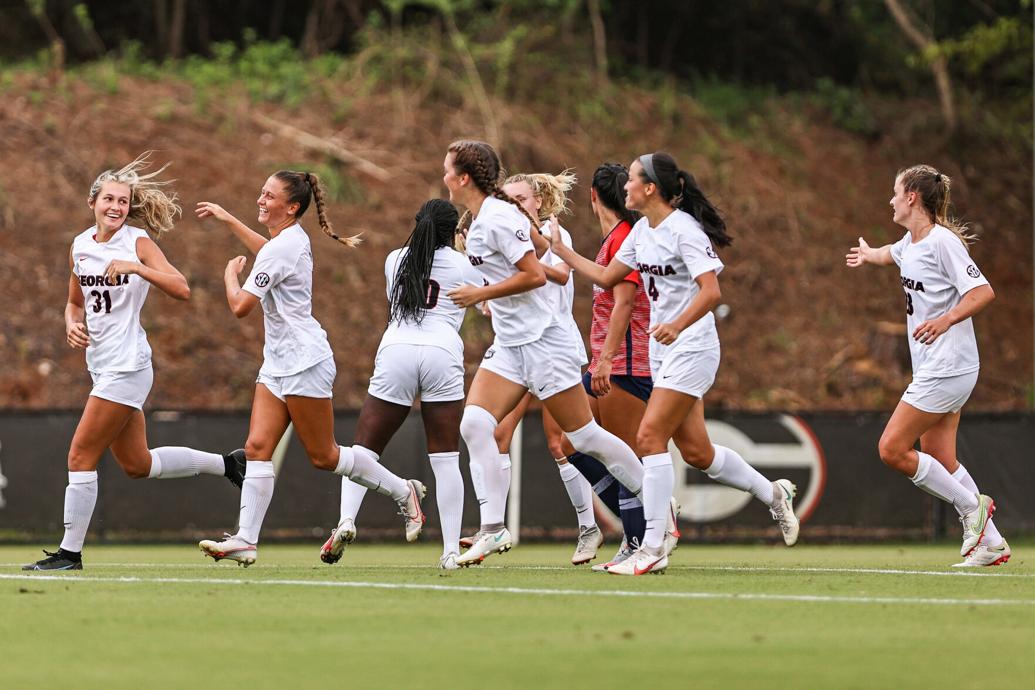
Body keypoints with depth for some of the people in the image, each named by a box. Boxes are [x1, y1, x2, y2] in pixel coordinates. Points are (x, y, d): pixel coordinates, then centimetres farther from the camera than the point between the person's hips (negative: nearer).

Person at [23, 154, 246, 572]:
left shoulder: (137, 242, -9)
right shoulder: (80, 245, 11)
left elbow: (181, 289, -21)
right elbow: (75, 302, 24)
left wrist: (135, 268, -32)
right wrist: (73, 325, 2)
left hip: (126, 365, -8)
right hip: (102, 364, 8)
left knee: (81, 456, -8)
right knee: (138, 465, 15)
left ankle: (69, 553, -1)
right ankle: (226, 463, 31)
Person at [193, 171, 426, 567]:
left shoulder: (282, 249, -20)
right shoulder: (291, 238, 10)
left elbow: (240, 306, -21)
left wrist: (231, 274, -2)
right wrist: (225, 218, 38)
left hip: (304, 363, -10)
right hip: (278, 363, 10)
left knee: (324, 456, 1)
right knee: (257, 447, -3)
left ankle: (404, 492, 18)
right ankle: (245, 541, -10)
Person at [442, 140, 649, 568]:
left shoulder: (498, 218, -17)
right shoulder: (475, 222, 10)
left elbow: (536, 275, -22)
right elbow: (540, 246, 22)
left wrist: (482, 293, -17)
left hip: (542, 341, -9)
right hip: (508, 346, 9)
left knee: (585, 436, -1)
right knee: (474, 424, -10)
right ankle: (493, 530, -13)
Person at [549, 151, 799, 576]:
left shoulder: (684, 230, -17)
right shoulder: (642, 231, 9)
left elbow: (711, 291, -25)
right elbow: (606, 277, 18)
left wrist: (676, 326, -39)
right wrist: (558, 248, 14)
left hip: (691, 347, -9)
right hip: (663, 350, 9)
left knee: (650, 436, -17)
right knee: (695, 451, 10)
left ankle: (651, 548, -17)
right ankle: (773, 494, 31)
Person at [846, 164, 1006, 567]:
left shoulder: (942, 242, -15)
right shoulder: (911, 243, 13)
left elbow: (984, 292, -21)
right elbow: (891, 254, 40)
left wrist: (947, 319, -33)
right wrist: (867, 254, 59)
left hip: (947, 368, -9)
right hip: (933, 368, 9)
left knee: (893, 449, -10)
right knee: (939, 461, 6)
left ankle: (972, 505, -1)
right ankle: (991, 543, 7)